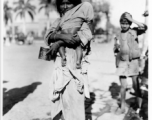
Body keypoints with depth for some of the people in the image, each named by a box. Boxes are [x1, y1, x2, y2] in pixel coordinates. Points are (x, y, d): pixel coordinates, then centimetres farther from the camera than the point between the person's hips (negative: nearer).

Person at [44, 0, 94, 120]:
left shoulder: (82, 18, 2)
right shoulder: (58, 21, 16)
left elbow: (85, 35, -16)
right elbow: (48, 36, 1)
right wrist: (62, 36, -21)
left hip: (75, 63, -5)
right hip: (60, 63, 5)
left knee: (73, 96, -5)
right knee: (61, 96, 10)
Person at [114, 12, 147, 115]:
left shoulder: (134, 31, 2)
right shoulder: (118, 36, 8)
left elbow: (144, 28, -16)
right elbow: (116, 50, 15)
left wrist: (132, 19, -16)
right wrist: (117, 47, -8)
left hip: (133, 61, -1)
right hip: (122, 62, 2)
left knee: (136, 85, 2)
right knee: (123, 86, 1)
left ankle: (140, 106, 16)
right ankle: (123, 107, 13)